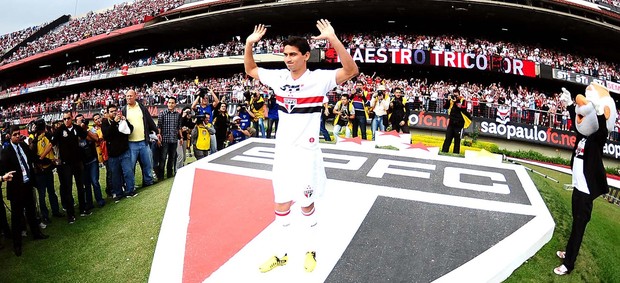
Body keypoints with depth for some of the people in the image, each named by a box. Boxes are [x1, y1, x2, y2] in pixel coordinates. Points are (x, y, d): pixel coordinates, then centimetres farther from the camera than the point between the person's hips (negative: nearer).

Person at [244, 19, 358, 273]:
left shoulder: (319, 79, -13)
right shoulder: (279, 77, 2)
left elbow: (351, 71, -27)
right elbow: (250, 70, 17)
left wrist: (334, 40, -36)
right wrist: (249, 44, 2)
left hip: (306, 153, -4)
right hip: (282, 151, 5)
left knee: (306, 204, 11)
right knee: (281, 205, 13)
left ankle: (311, 250, 32)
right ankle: (280, 254, 29)